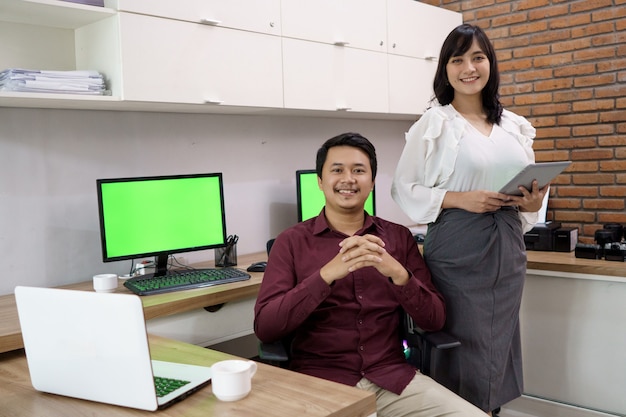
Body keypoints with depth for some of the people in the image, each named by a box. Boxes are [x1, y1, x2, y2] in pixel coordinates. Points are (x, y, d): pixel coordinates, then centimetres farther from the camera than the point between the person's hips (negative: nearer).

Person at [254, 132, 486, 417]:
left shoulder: (399, 237, 8)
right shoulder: (292, 242, 1)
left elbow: (435, 320, 3)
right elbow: (264, 328, -9)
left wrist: (398, 273, -16)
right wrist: (328, 273, -21)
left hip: (393, 377, 3)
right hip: (320, 382, -2)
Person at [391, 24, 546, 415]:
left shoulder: (515, 126, 10)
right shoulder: (432, 124, -4)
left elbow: (532, 186, 17)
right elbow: (404, 188, -5)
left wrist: (533, 203, -5)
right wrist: (459, 199, -18)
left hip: (507, 251, 5)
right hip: (457, 252, -5)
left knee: (498, 344, 13)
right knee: (463, 346, 1)